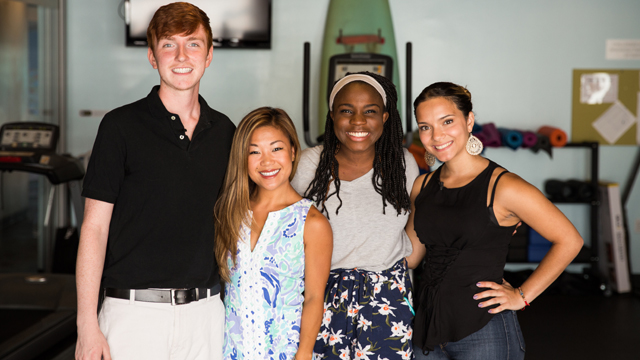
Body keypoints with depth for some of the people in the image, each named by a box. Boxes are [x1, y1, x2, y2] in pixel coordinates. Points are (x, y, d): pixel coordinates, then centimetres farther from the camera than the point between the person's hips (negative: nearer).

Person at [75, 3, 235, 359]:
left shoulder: (224, 131, 7)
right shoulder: (121, 126, -5)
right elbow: (95, 227, -6)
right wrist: (88, 326, -10)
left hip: (205, 312, 4)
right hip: (135, 312, -3)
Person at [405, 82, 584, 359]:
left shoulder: (502, 187, -12)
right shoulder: (423, 186, 6)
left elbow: (569, 240, -7)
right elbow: (410, 254, 11)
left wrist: (522, 296, -7)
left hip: (483, 333, -5)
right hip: (427, 326, 5)